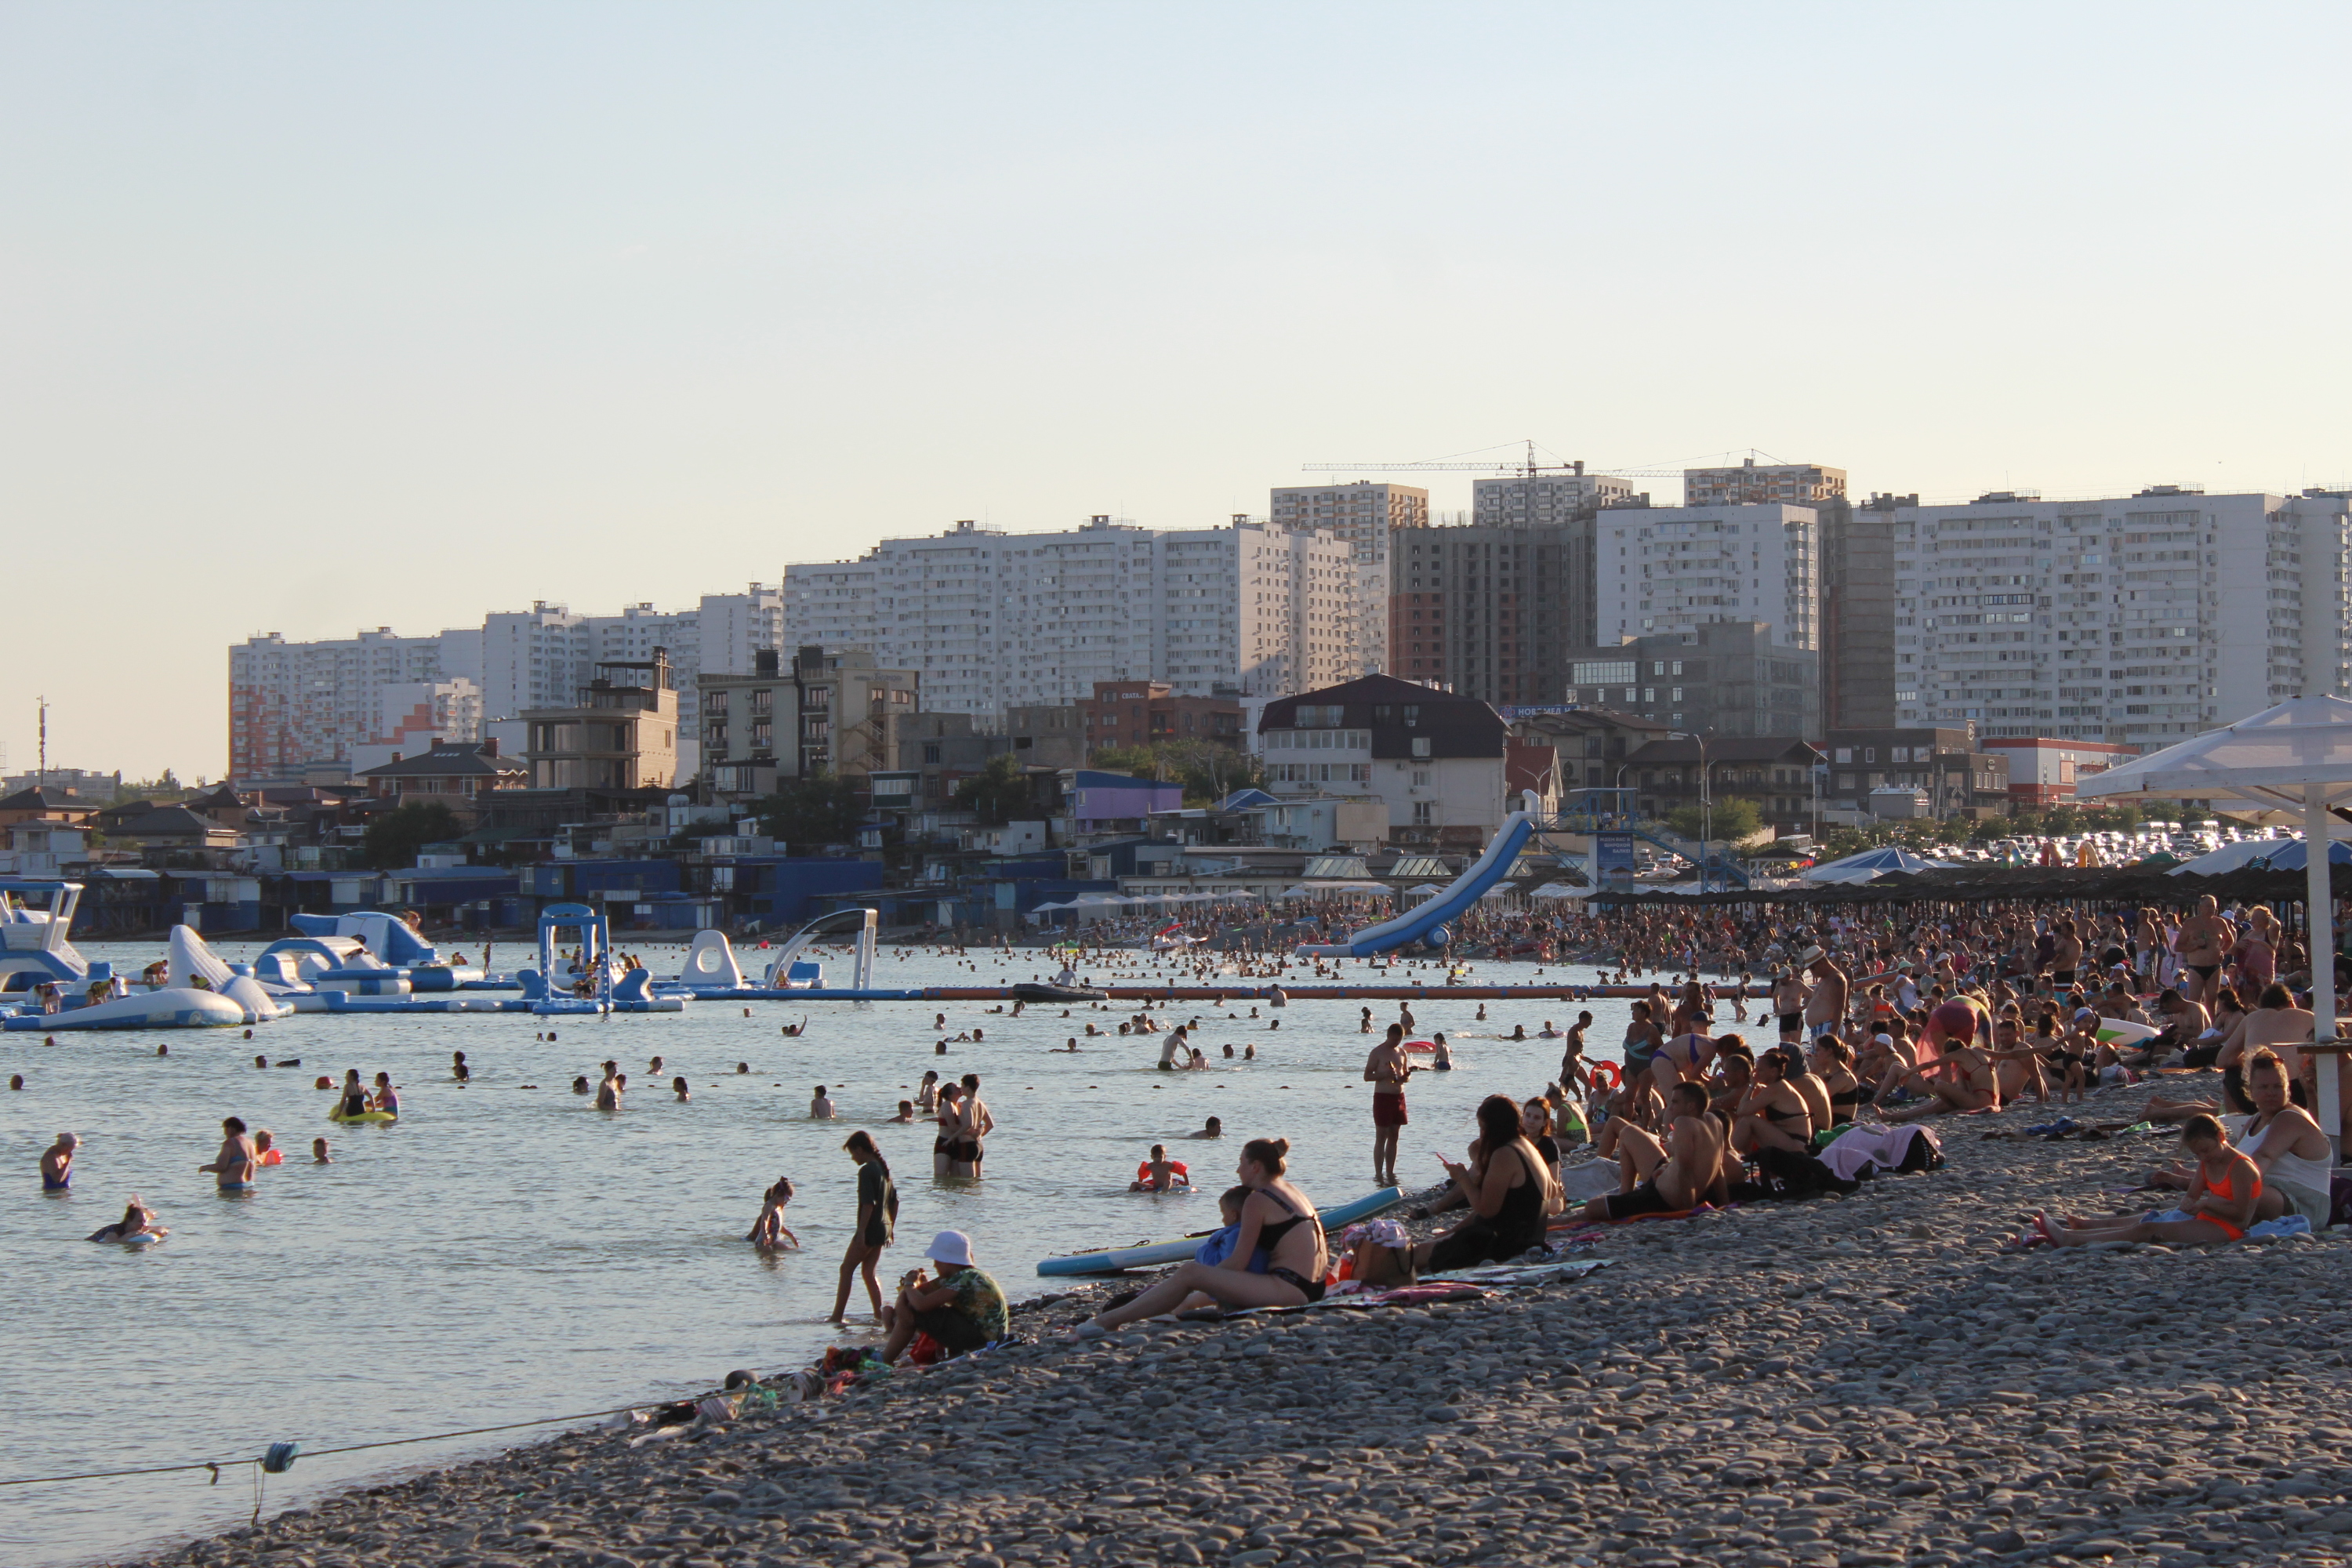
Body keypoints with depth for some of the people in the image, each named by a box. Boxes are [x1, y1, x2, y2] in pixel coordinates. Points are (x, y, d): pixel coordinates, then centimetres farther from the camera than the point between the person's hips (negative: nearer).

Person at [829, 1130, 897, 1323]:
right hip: (883, 1228, 9)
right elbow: (894, 1202, 17)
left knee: (846, 1269, 0)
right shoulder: (884, 1168, 12)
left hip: (870, 1228, -9)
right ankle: (879, 1313, 7)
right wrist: (891, 1228, 24)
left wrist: (861, 1232, -20)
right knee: (868, 1271, 14)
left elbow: (868, 1204, -21)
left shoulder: (866, 1171, -14)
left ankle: (837, 1316, 0)